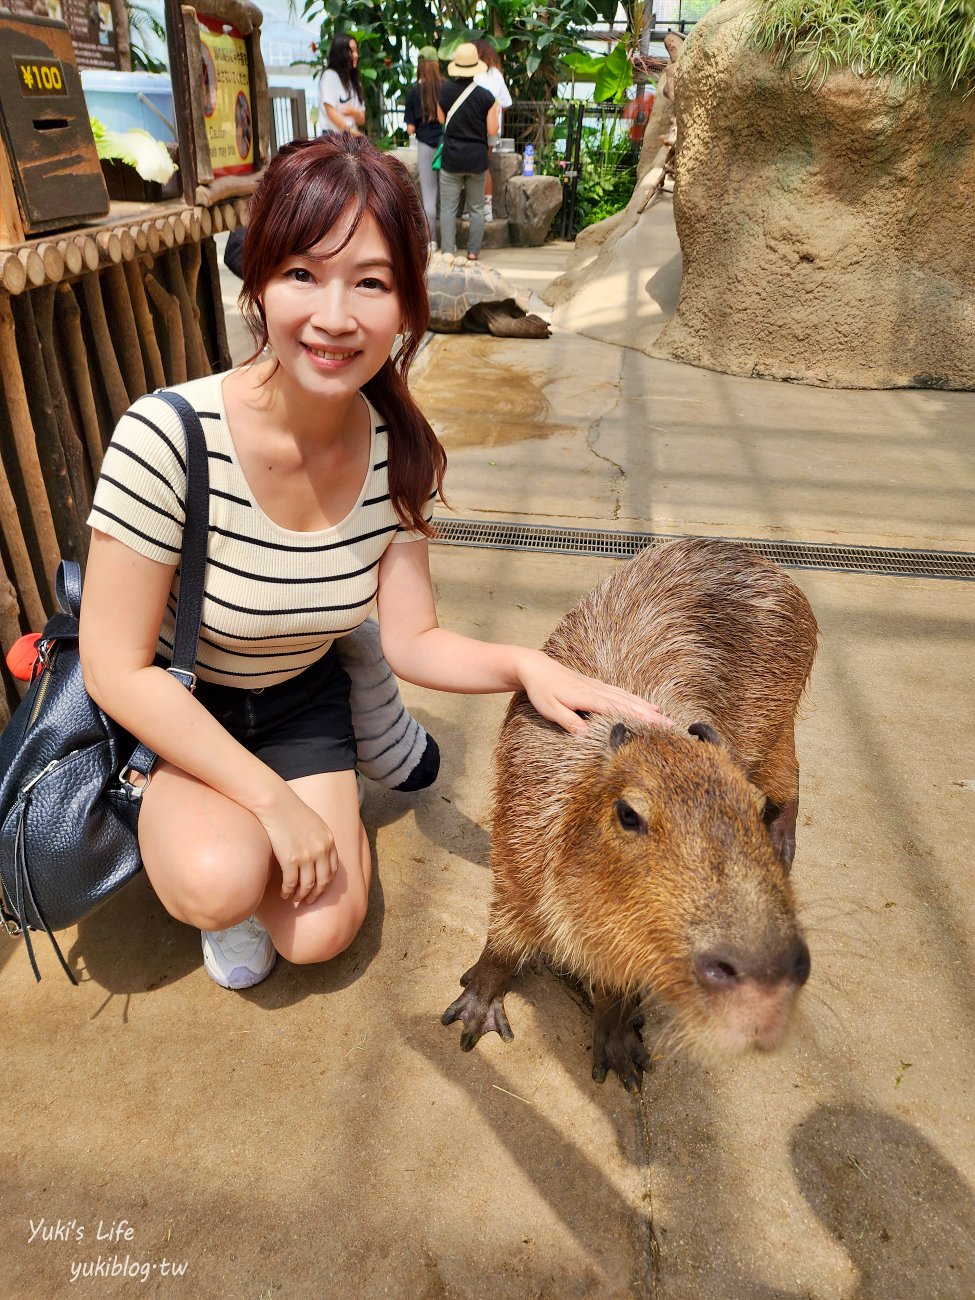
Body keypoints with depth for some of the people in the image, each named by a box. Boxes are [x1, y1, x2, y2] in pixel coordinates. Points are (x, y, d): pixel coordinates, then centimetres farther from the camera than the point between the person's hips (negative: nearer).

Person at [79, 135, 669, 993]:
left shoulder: (402, 455, -18)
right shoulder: (168, 438, -30)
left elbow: (412, 640, -11)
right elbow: (120, 669, -23)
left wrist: (525, 665, -30)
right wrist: (273, 800, -23)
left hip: (298, 702, 3)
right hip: (161, 710, -3)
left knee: (322, 934, -4)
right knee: (223, 883, -28)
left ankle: (232, 827, 26)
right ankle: (202, 834, 9)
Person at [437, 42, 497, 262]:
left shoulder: (445, 90, -3)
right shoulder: (485, 96, -8)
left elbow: (441, 119, 9)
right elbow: (492, 131, -4)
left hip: (452, 158, 0)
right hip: (477, 159, 0)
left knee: (448, 207, 3)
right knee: (476, 209, 10)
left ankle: (448, 252, -1)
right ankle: (473, 252, 12)